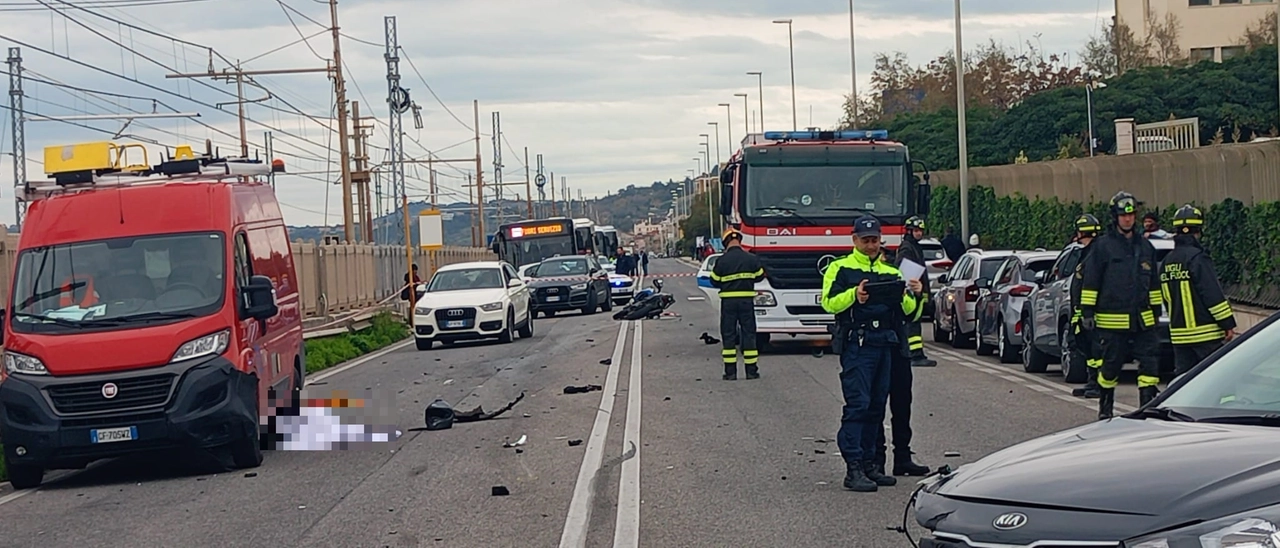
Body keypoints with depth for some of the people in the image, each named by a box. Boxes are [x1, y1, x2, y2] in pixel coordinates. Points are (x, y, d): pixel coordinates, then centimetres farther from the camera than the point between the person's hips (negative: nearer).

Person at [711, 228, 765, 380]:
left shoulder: (722, 261, -8)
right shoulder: (751, 259, -3)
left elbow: (714, 281, 1)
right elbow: (760, 276, 11)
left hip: (728, 301, -1)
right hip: (747, 300, 1)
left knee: (728, 335, 5)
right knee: (748, 333, 8)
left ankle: (730, 372, 2)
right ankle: (751, 370, 7)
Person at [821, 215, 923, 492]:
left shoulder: (891, 272, 20)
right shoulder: (840, 269, 5)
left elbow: (908, 311, 16)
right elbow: (828, 302, -7)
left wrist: (913, 296, -6)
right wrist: (853, 296, -23)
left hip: (886, 344, 6)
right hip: (856, 344, -6)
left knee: (877, 406, 8)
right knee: (857, 404, -12)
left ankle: (869, 464, 15)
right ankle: (853, 469, -14)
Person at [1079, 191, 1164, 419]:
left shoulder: (1145, 246, 13)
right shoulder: (1103, 246, -3)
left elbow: (1154, 283, 21)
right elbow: (1090, 281, -3)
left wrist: (1156, 310, 19)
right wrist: (1087, 311, -7)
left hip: (1142, 320, 4)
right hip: (1112, 320, -4)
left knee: (1150, 361, -6)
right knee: (1111, 366, 4)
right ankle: (1105, 409, 22)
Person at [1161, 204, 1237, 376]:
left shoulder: (1167, 261, 11)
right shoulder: (1197, 258, -14)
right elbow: (1213, 294, -17)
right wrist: (1228, 324, -12)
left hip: (1179, 334, 7)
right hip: (1205, 333, -7)